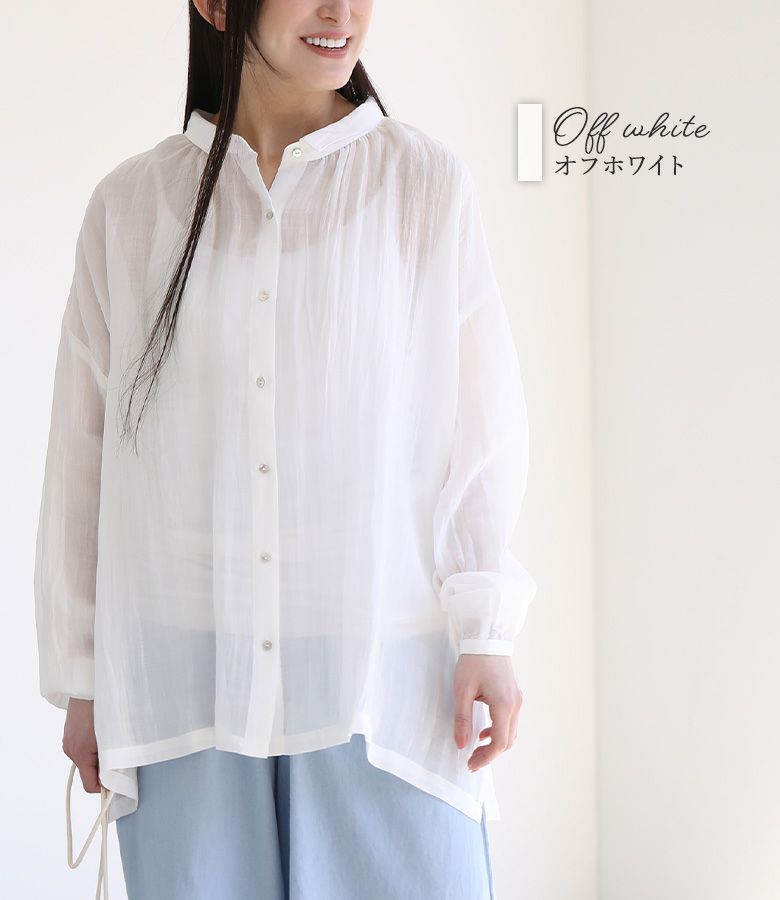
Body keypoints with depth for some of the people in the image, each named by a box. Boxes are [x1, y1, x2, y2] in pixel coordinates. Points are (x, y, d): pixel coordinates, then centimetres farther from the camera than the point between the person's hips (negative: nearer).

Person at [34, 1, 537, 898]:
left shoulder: (425, 184, 1)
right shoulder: (130, 204, 5)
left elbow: (483, 422, 2)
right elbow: (84, 450, 8)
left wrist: (484, 636, -5)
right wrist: (82, 678, 8)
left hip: (382, 674, -1)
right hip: (186, 681, 1)